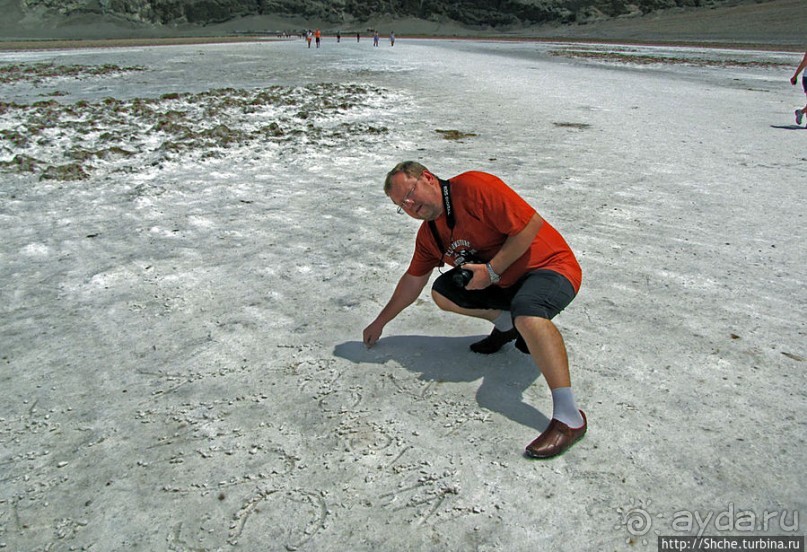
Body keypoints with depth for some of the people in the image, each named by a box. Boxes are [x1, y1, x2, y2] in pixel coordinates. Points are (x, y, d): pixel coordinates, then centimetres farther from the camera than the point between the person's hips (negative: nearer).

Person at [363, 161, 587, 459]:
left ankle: (569, 417, -36)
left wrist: (491, 270, -24)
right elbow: (412, 281, 17)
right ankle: (507, 326, 13)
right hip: (503, 282, 9)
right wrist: (380, 322, 22)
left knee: (526, 313, -39)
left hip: (549, 267, -8)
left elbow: (531, 224, -24)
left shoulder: (474, 187, -21)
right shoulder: (429, 235, 5)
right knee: (442, 293, 4)